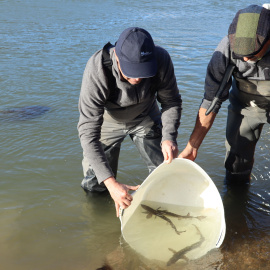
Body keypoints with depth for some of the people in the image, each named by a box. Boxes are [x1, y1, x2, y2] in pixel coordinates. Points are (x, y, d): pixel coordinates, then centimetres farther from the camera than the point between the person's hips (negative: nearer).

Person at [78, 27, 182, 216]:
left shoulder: (161, 59, -32)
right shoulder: (96, 72, -39)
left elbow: (171, 101, -13)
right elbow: (88, 132, -38)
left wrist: (169, 137, -32)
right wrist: (111, 183, -45)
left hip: (146, 118, 2)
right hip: (108, 121, -2)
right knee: (94, 186, 3)